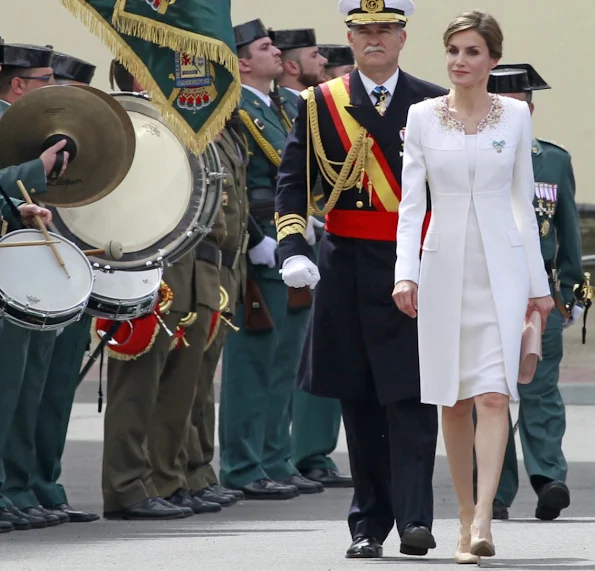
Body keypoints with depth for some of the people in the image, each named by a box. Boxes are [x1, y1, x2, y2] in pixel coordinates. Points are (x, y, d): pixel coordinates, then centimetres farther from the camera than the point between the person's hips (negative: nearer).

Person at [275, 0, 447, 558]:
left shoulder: (434, 104, 5)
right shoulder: (319, 104, 6)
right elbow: (291, 182, 3)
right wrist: (293, 251, -11)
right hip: (347, 270, 1)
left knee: (411, 396, -8)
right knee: (358, 401, 5)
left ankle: (415, 518, -12)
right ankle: (369, 523, 11)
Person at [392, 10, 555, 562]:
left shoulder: (515, 115, 4)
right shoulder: (422, 117, 3)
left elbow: (523, 201, 9)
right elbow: (411, 201, -1)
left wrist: (537, 282, 9)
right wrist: (405, 271, -13)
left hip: (501, 267, -1)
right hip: (444, 267, 1)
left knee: (492, 395, -14)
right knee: (453, 401, 6)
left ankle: (482, 521, -22)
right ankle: (466, 521, 15)